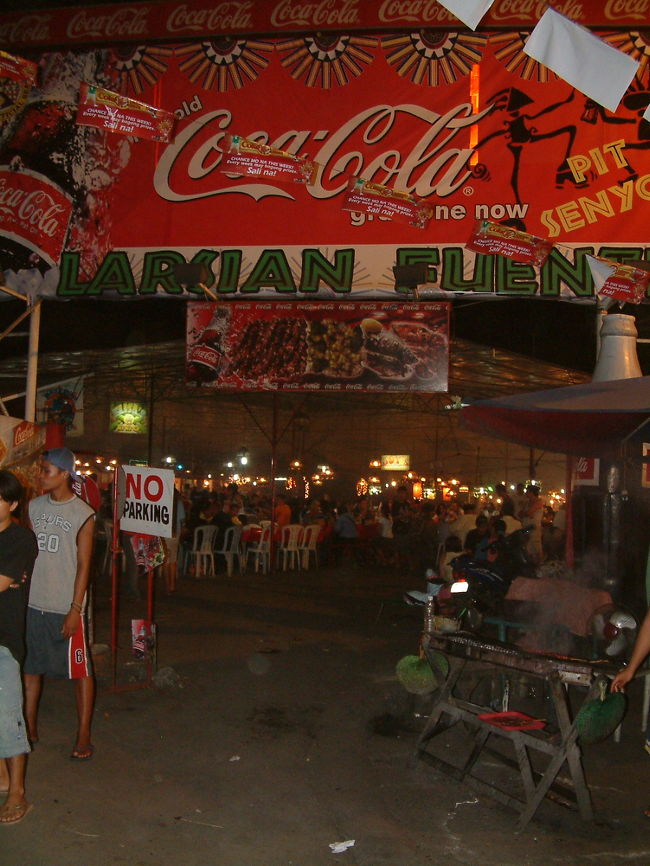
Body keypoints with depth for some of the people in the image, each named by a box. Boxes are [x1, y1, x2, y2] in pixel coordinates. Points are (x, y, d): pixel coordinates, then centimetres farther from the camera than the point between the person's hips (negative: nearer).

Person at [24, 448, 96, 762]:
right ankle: (29, 729, 28)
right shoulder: (34, 507, 7)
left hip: (65, 607, -5)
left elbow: (83, 565, -8)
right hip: (32, 603, 5)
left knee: (80, 671, 3)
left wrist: (75, 609, -12)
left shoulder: (83, 514, -8)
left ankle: (83, 736, 13)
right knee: (30, 667, 13)